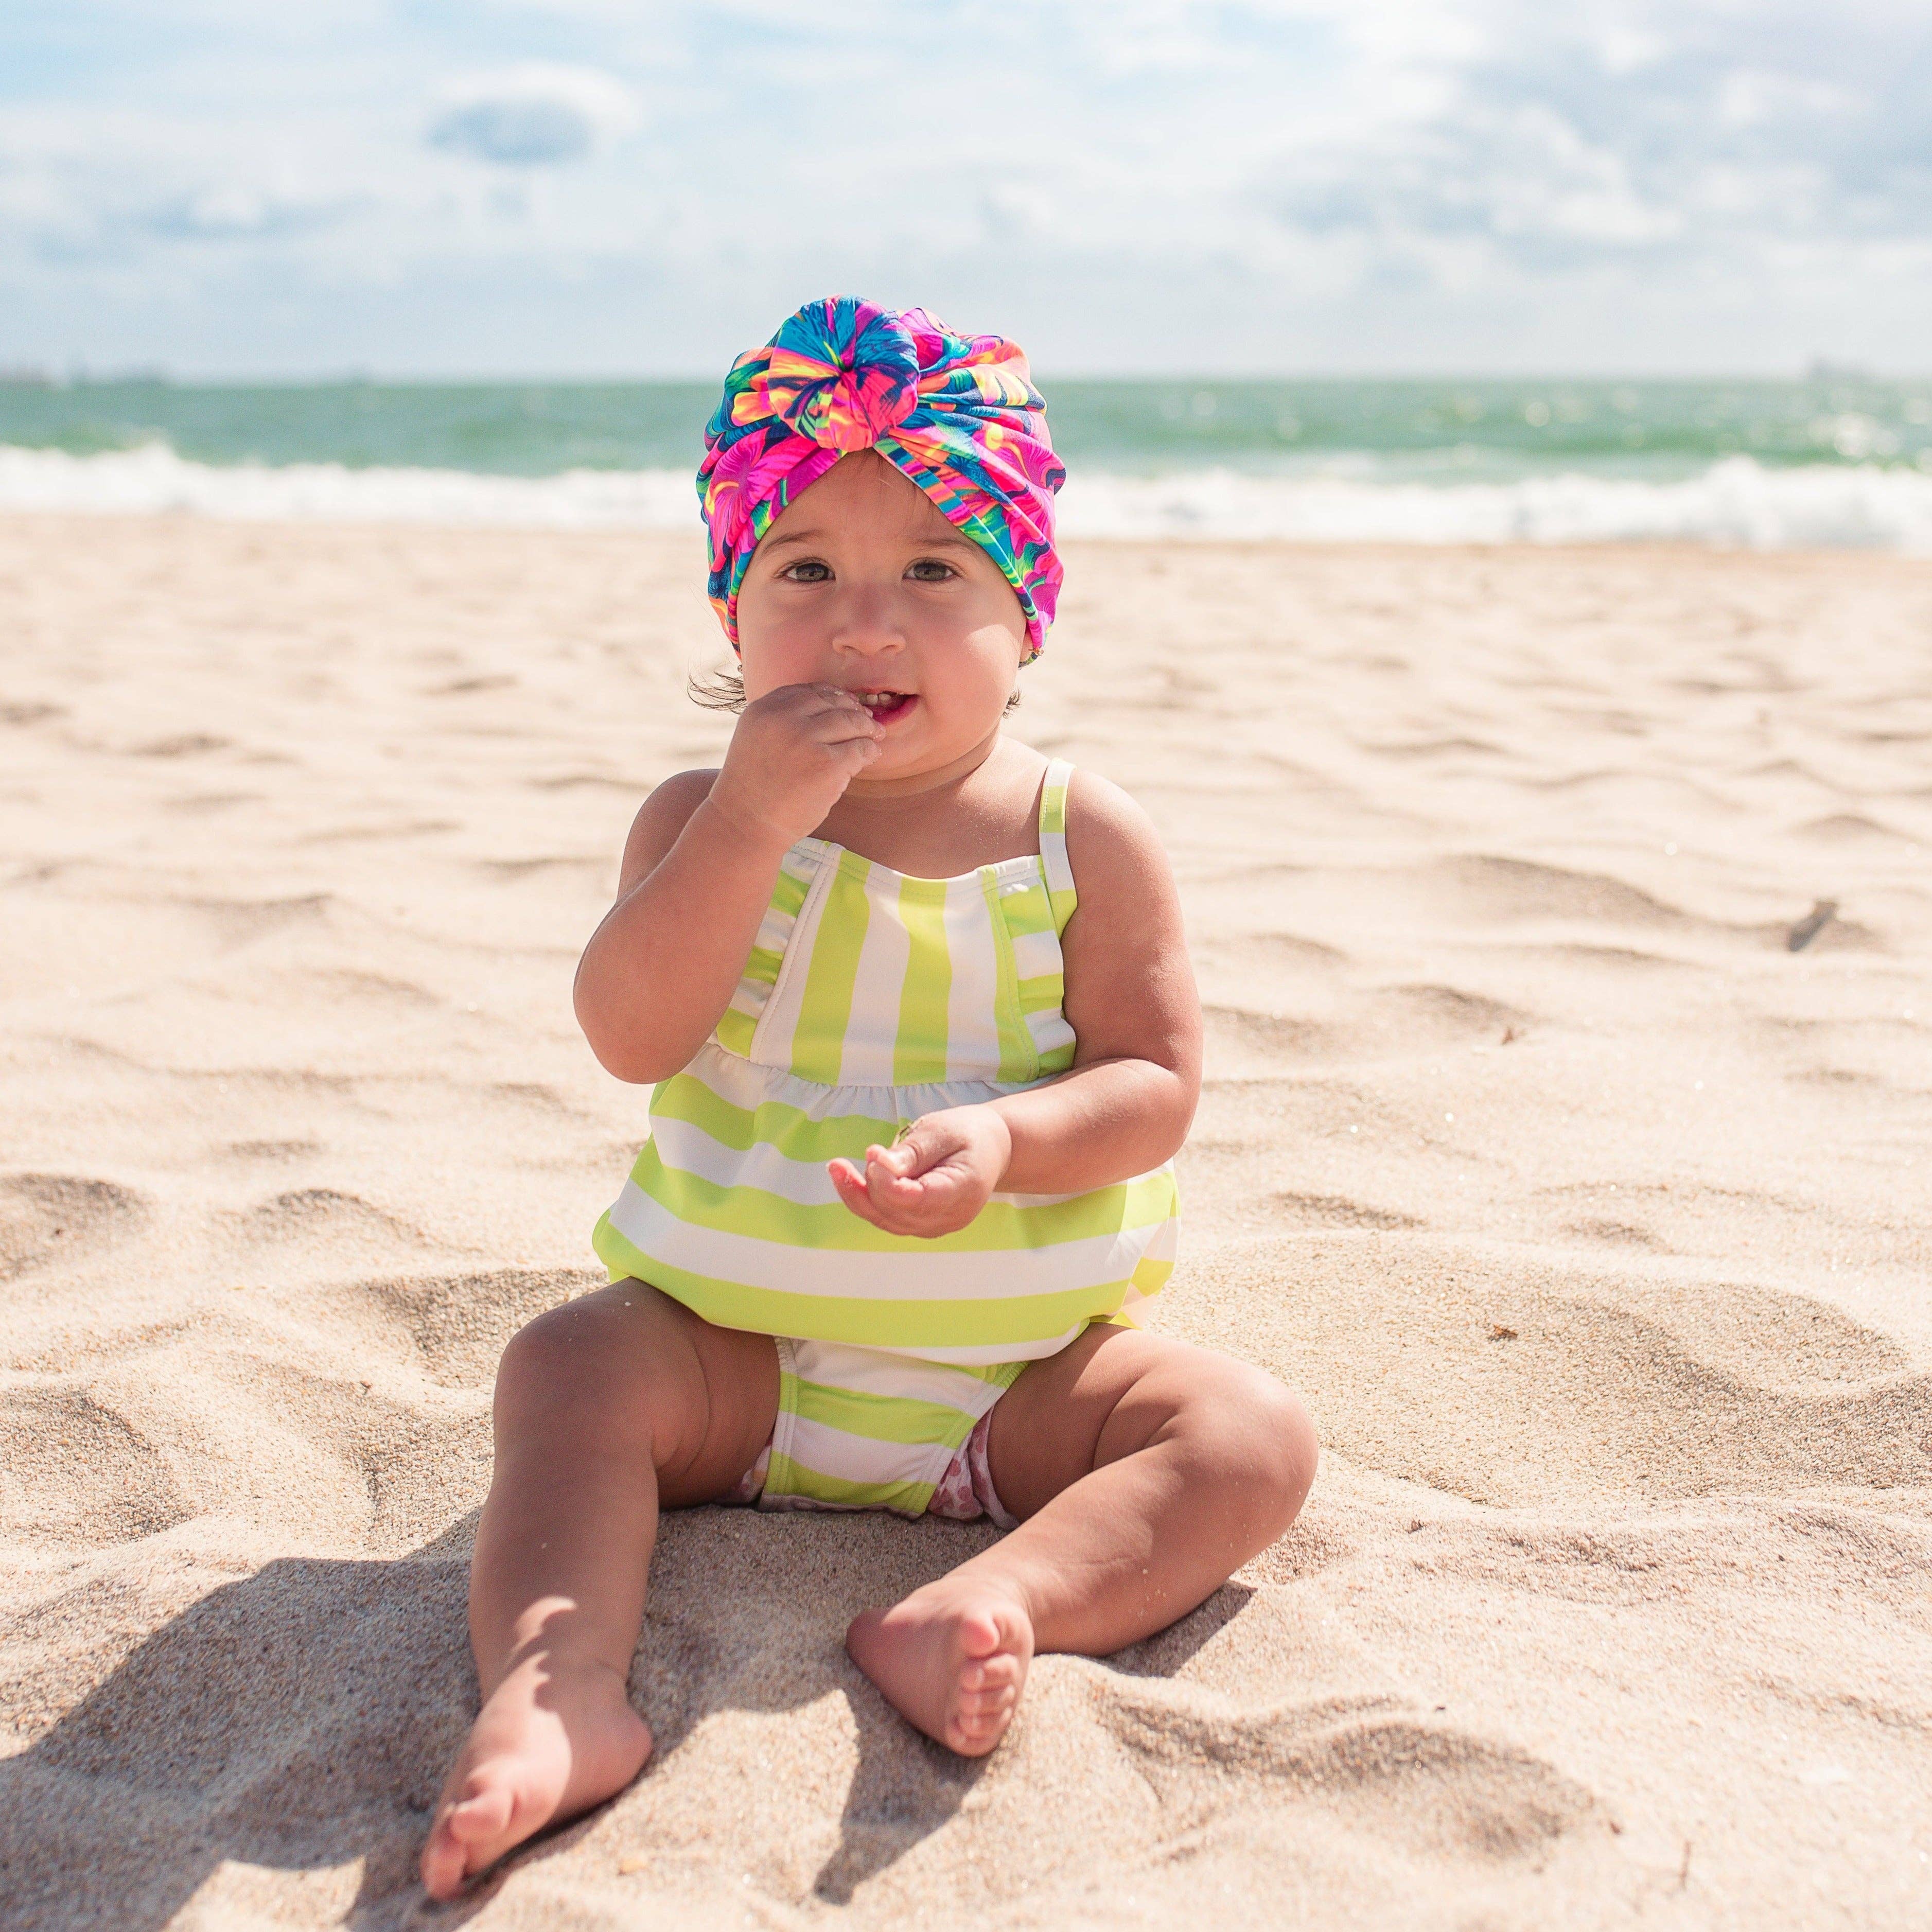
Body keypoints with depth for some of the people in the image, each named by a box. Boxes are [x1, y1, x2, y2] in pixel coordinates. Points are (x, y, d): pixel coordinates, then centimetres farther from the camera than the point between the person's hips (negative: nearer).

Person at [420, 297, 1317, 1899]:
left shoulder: (1085, 835, -4)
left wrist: (1008, 1142, -29)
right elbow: (634, 1037, -17)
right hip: (741, 1354, 1)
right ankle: (557, 1688, -37)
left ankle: (963, 1617, -40)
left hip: (1022, 1363, 0)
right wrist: (755, 815, -26)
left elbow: (1156, 1082, -8)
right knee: (568, 1368, -23)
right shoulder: (704, 818, -2)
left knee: (1253, 1437, -21)